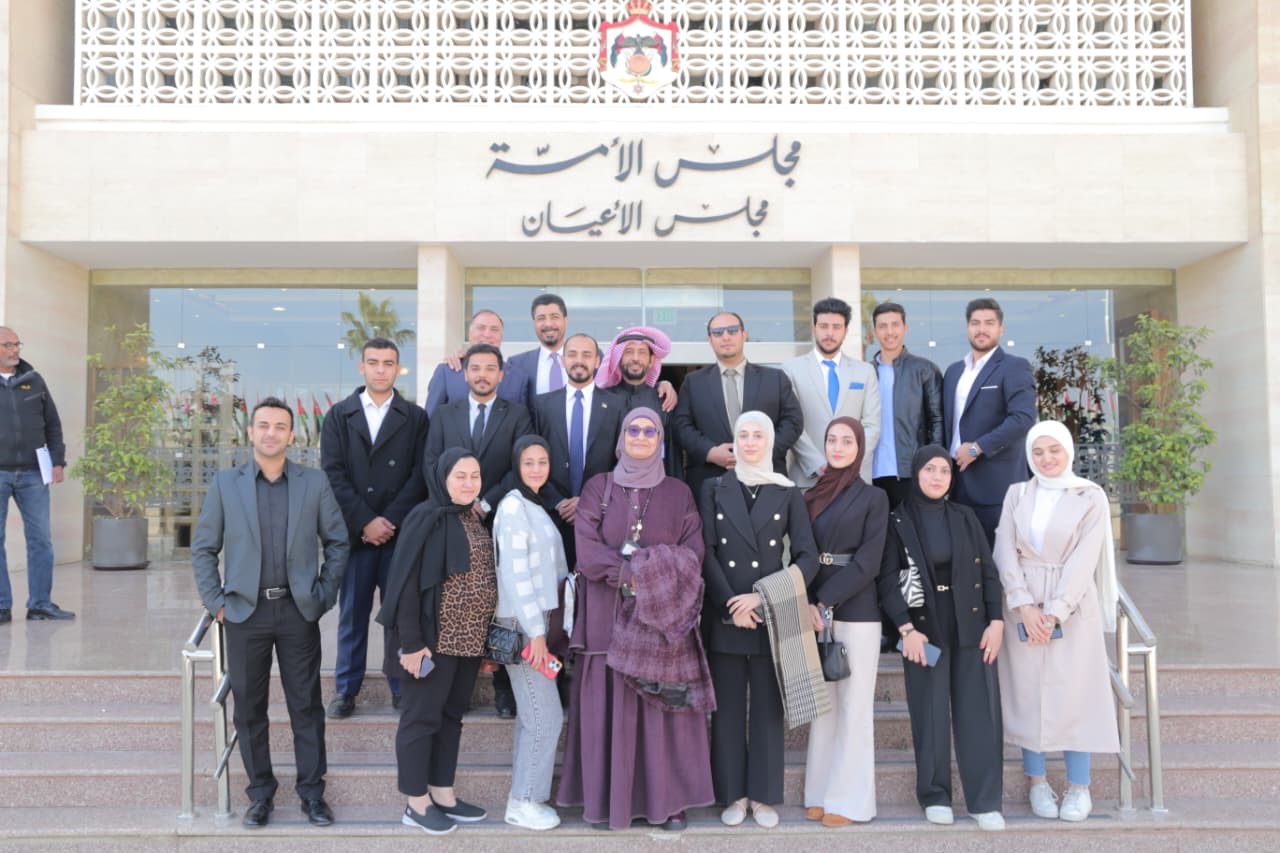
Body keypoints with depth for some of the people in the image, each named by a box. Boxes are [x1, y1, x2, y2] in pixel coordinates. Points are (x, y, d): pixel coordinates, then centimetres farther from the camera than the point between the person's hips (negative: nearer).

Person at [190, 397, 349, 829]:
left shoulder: (315, 482, 2)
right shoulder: (225, 483, 3)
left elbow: (338, 542, 6)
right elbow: (203, 548, 6)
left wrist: (324, 595, 0)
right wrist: (216, 602, -1)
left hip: (299, 611, 0)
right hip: (246, 612, 1)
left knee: (307, 706, 6)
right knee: (249, 708, 8)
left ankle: (312, 792, 18)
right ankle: (260, 794, 23)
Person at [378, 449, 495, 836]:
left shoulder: (475, 520, 9)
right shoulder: (426, 519, -14)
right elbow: (406, 582, -17)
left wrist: (484, 638, 11)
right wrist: (411, 642, -20)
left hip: (468, 639, 8)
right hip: (434, 638, -8)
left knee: (451, 715, 15)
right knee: (422, 716, 4)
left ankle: (443, 795, 27)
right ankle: (417, 804, 16)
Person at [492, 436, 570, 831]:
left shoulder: (537, 505, 12)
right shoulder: (513, 505, -14)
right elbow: (514, 573, -19)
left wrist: (544, 625, 8)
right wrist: (535, 631, -19)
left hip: (538, 618, 8)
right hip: (521, 624, -8)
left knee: (532, 714, 12)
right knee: (546, 716, -4)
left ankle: (525, 795, 21)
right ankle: (524, 801, 7)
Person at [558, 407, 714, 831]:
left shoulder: (678, 493, 9)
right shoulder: (598, 487, 5)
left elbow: (693, 553, 0)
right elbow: (586, 549, -6)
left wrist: (640, 567, -15)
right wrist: (637, 571, -16)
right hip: (609, 616, -1)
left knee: (665, 706, 3)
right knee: (609, 705, 2)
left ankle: (667, 799, 13)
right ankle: (605, 798, 13)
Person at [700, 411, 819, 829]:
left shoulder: (788, 493, 5)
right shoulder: (714, 489, 7)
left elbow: (808, 557, -1)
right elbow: (706, 552, -1)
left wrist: (766, 598, -12)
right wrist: (730, 603, -11)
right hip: (723, 614, 0)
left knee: (768, 707, 5)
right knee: (728, 707, 5)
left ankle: (763, 795, 15)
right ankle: (733, 794, 15)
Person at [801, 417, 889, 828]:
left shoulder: (873, 497, 0)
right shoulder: (812, 495, 11)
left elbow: (868, 561, -9)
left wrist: (826, 603, -14)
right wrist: (809, 605, -5)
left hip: (856, 612, -4)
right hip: (816, 609, 4)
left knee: (853, 706, 1)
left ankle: (849, 798, 9)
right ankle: (820, 791, 17)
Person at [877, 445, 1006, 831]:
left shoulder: (965, 517, 7)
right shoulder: (897, 521, -1)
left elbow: (988, 571, 6)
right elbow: (887, 579, -5)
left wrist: (996, 621, -3)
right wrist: (906, 628, -13)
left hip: (971, 627, 2)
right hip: (924, 629, -2)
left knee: (978, 711, 1)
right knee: (930, 714, 4)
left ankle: (985, 801, 8)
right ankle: (935, 796, 16)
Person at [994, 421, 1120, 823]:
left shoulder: (1091, 497, 0)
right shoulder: (1016, 494, 8)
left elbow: (1084, 559, -8)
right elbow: (1005, 551, 0)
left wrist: (1055, 612, -15)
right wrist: (1025, 605, -13)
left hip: (1072, 605, -2)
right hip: (1023, 604, 2)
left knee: (1073, 690, -2)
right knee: (1027, 690, 3)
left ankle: (1078, 786, 10)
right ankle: (1037, 782, 14)